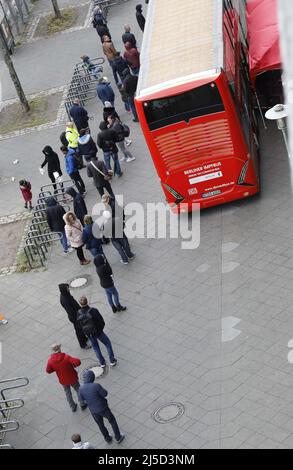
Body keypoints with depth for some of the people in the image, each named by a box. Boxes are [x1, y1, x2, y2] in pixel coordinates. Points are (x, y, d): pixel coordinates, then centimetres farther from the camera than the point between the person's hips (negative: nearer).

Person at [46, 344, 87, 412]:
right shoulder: (65, 357, -27)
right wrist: (73, 365, -12)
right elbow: (77, 362, -34)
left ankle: (73, 407, 39)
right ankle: (82, 404, 33)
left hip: (63, 380, 3)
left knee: (67, 393, 25)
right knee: (78, 390, 22)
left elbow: (48, 371, -5)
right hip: (72, 378, -3)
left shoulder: (50, 360, -18)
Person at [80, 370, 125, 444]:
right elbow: (105, 394, -16)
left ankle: (108, 438, 47)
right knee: (112, 420, 24)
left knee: (100, 424, 29)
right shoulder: (96, 386, -30)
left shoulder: (81, 388, -18)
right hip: (103, 408, -3)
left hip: (93, 410, 3)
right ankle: (118, 437, 38)